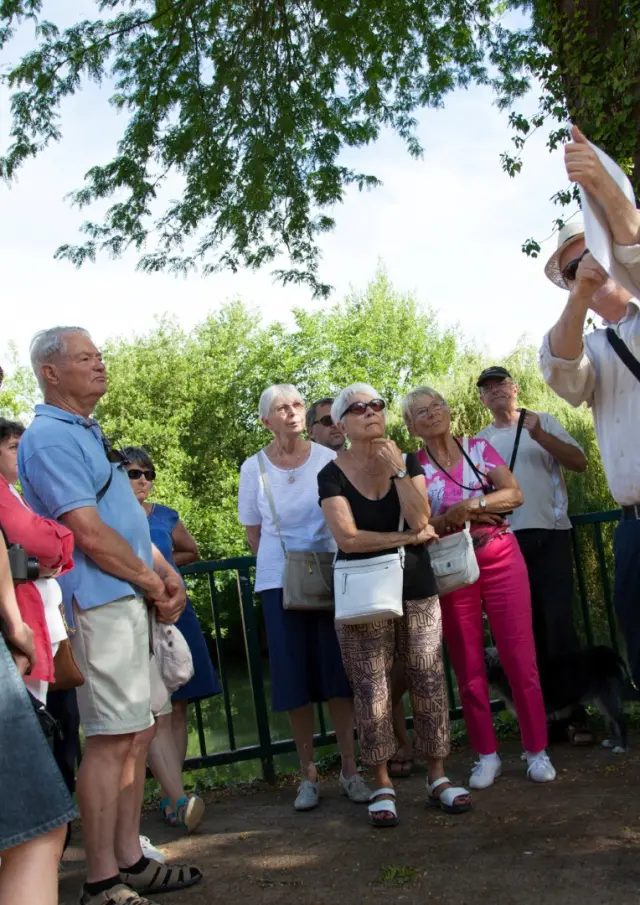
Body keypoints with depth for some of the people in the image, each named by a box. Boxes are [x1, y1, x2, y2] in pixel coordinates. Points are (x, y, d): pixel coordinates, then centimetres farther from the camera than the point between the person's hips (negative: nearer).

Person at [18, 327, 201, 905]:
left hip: (130, 600, 10)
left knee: (139, 732, 13)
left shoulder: (87, 433, 19)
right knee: (112, 738, -6)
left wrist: (168, 575, 9)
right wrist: (154, 586, -7)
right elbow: (90, 534, -19)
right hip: (98, 602, -10)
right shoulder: (50, 438, -13)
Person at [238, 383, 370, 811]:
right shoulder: (254, 468, 0)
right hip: (280, 581, 0)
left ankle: (350, 768, 14)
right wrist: (281, 561, 2)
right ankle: (309, 773, 15)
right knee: (295, 679, 2)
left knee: (339, 673, 2)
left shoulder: (328, 460, -2)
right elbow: (254, 531, 9)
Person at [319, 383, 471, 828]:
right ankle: (383, 785, 11)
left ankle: (438, 775, 17)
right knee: (372, 690, -1)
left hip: (416, 589, 2)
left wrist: (398, 472, -16)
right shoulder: (333, 475, -3)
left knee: (428, 683, 4)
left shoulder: (408, 462, 5)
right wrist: (406, 537, -9)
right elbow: (347, 538, -14)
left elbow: (420, 519, -9)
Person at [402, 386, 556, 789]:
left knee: (520, 657, 0)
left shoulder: (479, 448, 3)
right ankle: (487, 755, 17)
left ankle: (537, 750, 11)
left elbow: (515, 494, -6)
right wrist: (451, 518, -19)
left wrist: (470, 506, -16)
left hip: (501, 559, 0)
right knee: (468, 665, 5)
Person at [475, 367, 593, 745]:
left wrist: (541, 437, -13)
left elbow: (580, 462, 0)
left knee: (559, 624, -7)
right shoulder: (480, 440, 14)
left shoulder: (543, 421, 10)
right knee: (527, 629, 4)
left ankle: (574, 715, 0)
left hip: (549, 534, -2)